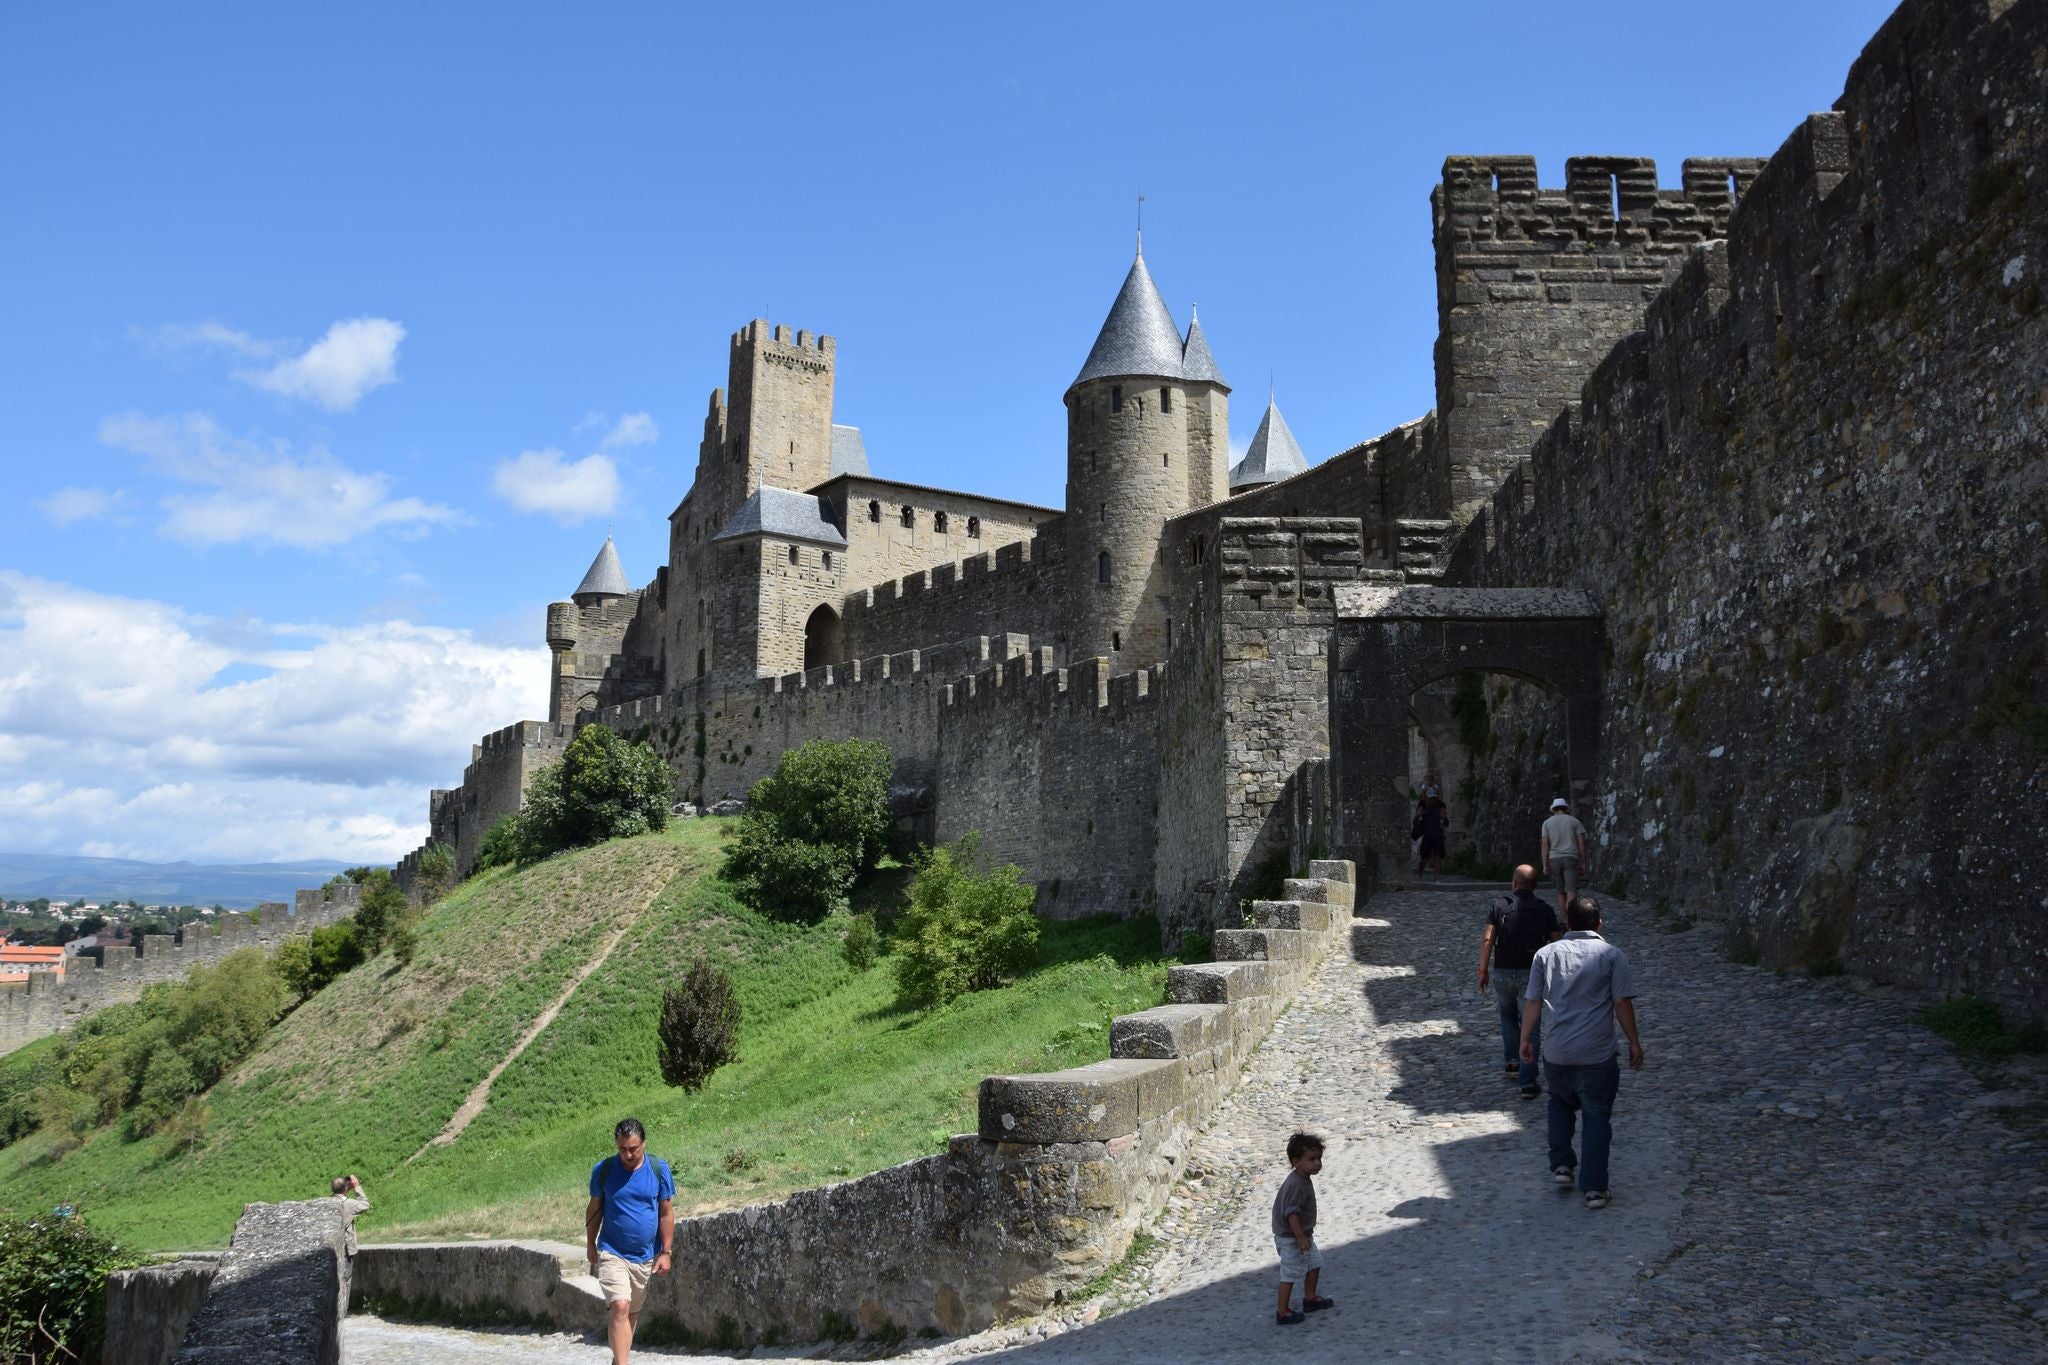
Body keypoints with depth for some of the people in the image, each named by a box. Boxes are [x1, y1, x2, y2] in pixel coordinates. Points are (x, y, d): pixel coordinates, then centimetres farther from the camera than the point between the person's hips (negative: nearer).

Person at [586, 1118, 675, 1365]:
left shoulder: (659, 1169, -5)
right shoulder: (603, 1170, -6)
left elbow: (666, 1213, 1)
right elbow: (594, 1208, 7)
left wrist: (666, 1252, -1)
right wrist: (591, 1244, 10)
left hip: (645, 1256, 2)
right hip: (612, 1253, -2)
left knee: (633, 1312, 13)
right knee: (619, 1307, -18)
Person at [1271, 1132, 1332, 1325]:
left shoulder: (1305, 1180, 5)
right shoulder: (1295, 1185, -28)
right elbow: (1291, 1214, -30)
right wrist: (1301, 1238, -28)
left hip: (1302, 1235, 10)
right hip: (1290, 1238, -10)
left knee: (1315, 1263, 21)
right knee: (1290, 1273, -2)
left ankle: (1310, 1298, 39)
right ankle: (1283, 1312, 9)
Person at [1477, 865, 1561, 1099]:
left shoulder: (1500, 906, -3)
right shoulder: (1545, 910, 0)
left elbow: (1487, 939, -10)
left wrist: (1483, 970, -4)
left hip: (1502, 972, 1)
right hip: (1531, 974, 0)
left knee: (1508, 1016, 27)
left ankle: (1513, 1060, 22)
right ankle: (1528, 1081, -3)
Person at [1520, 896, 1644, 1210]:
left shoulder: (1546, 954, 3)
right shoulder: (1612, 955, -3)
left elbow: (1532, 1002, 3)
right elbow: (1622, 1002, -6)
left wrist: (1526, 1039, 12)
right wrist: (1634, 1042, 3)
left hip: (1555, 1054, 3)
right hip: (1598, 1055, -2)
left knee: (1560, 1104, 26)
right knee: (1597, 1117, 7)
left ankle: (1562, 1167, 20)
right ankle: (1595, 1188, 8)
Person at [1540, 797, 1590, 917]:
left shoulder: (1547, 823, 7)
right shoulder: (1574, 821, 7)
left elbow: (1545, 845, 0)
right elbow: (1581, 843, 1)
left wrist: (1545, 865, -1)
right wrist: (1584, 863, 5)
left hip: (1554, 859, 2)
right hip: (1571, 858, -2)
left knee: (1561, 891, 13)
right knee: (1571, 891, -10)